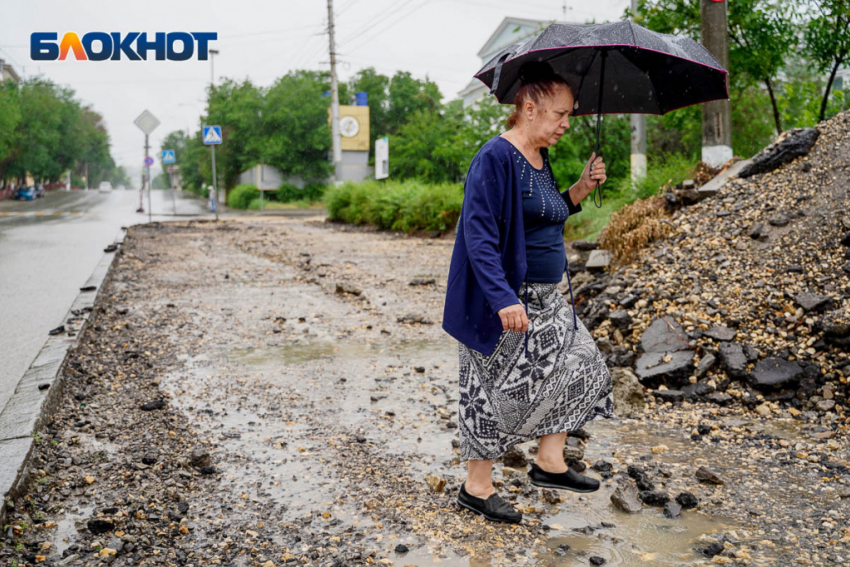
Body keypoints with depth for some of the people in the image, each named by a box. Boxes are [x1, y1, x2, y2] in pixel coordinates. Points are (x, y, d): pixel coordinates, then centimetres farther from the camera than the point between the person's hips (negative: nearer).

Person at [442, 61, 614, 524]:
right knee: (495, 390, 2)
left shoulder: (540, 158, 10)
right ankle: (476, 488, 20)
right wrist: (504, 298, -32)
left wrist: (581, 189, 5)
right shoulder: (496, 157, -18)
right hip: (505, 303, -9)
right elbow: (479, 234, -24)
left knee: (577, 367, 13)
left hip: (544, 299, 9)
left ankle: (549, 463, 27)